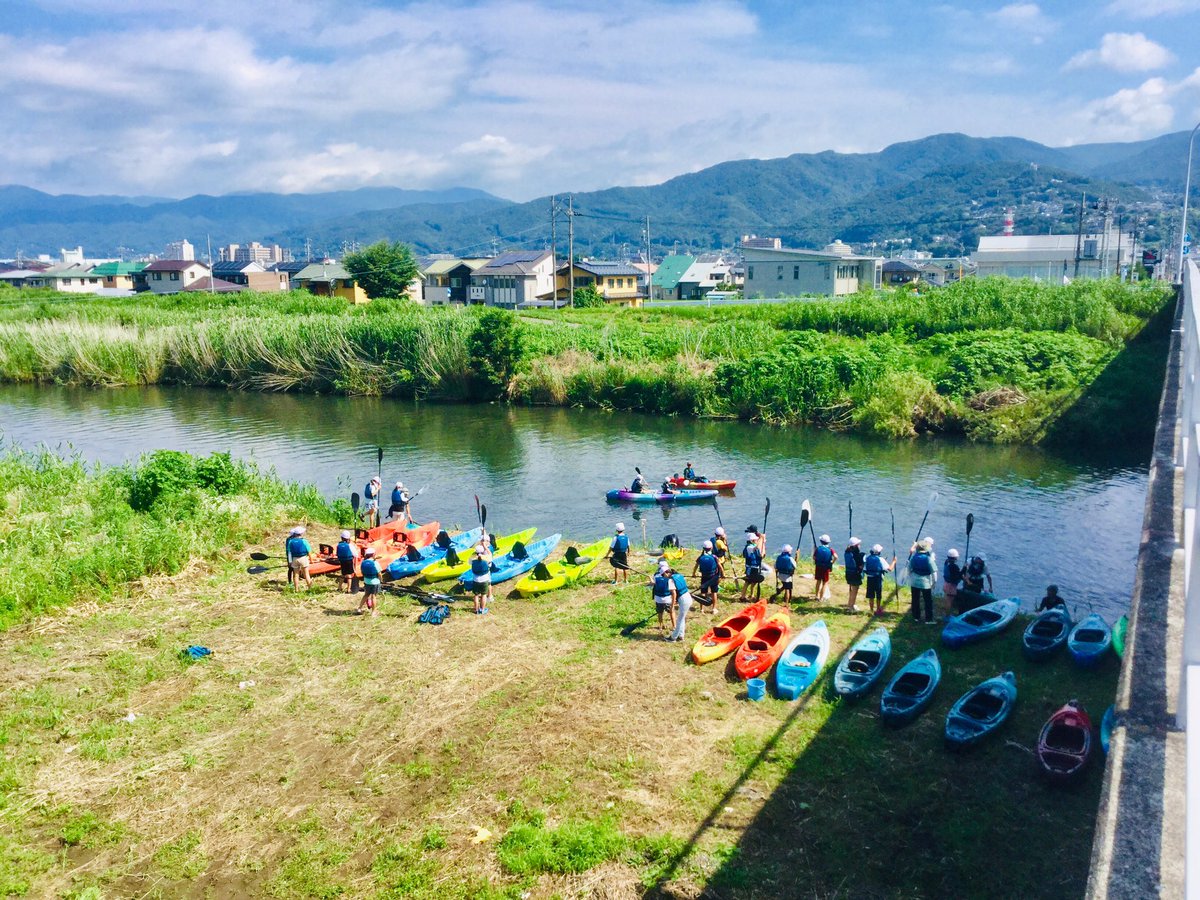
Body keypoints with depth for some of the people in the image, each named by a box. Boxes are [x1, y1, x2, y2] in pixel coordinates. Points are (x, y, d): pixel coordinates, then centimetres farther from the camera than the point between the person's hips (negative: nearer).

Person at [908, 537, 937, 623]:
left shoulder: (913, 556, -3)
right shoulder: (929, 558, -14)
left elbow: (909, 569, 5)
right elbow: (934, 572, -12)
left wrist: (910, 578, 18)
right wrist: (934, 582, -1)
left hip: (914, 582, 3)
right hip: (926, 583, -3)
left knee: (915, 600, 15)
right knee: (928, 601, 8)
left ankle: (916, 617, 24)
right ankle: (928, 619, 10)